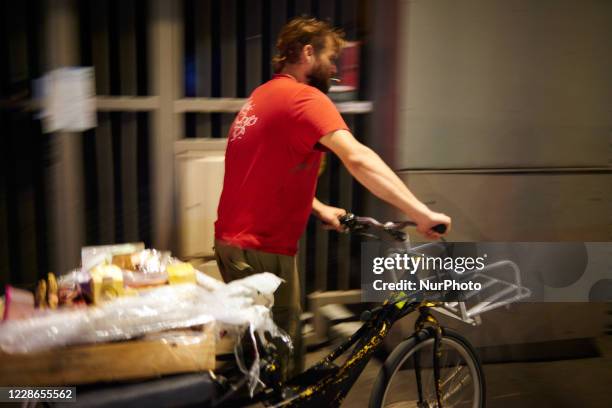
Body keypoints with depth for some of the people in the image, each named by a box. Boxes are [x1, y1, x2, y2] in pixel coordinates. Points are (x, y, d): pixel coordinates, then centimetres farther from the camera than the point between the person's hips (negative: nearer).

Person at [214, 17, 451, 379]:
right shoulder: (305, 98, -15)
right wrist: (421, 214, -31)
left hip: (233, 242, 10)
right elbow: (358, 158, -30)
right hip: (262, 251, -10)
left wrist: (319, 208, 18)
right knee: (283, 363, 3)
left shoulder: (262, 96, 15)